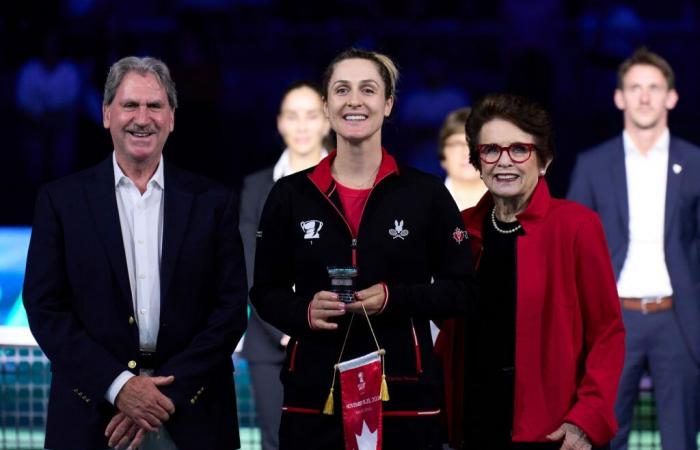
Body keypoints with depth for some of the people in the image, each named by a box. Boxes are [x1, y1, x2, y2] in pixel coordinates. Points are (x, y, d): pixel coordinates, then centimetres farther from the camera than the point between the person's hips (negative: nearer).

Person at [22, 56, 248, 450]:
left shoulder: (212, 202, 5)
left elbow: (230, 309, 0)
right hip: (92, 415, -1)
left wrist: (168, 393, -11)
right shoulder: (61, 200, 3)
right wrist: (118, 385, -13)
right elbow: (45, 308, -2)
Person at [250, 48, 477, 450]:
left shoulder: (427, 193, 2)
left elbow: (461, 290, 3)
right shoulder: (290, 195, 6)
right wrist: (303, 311, -11)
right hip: (313, 395, 1)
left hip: (404, 396, -1)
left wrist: (394, 298, -13)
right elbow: (266, 291, 11)